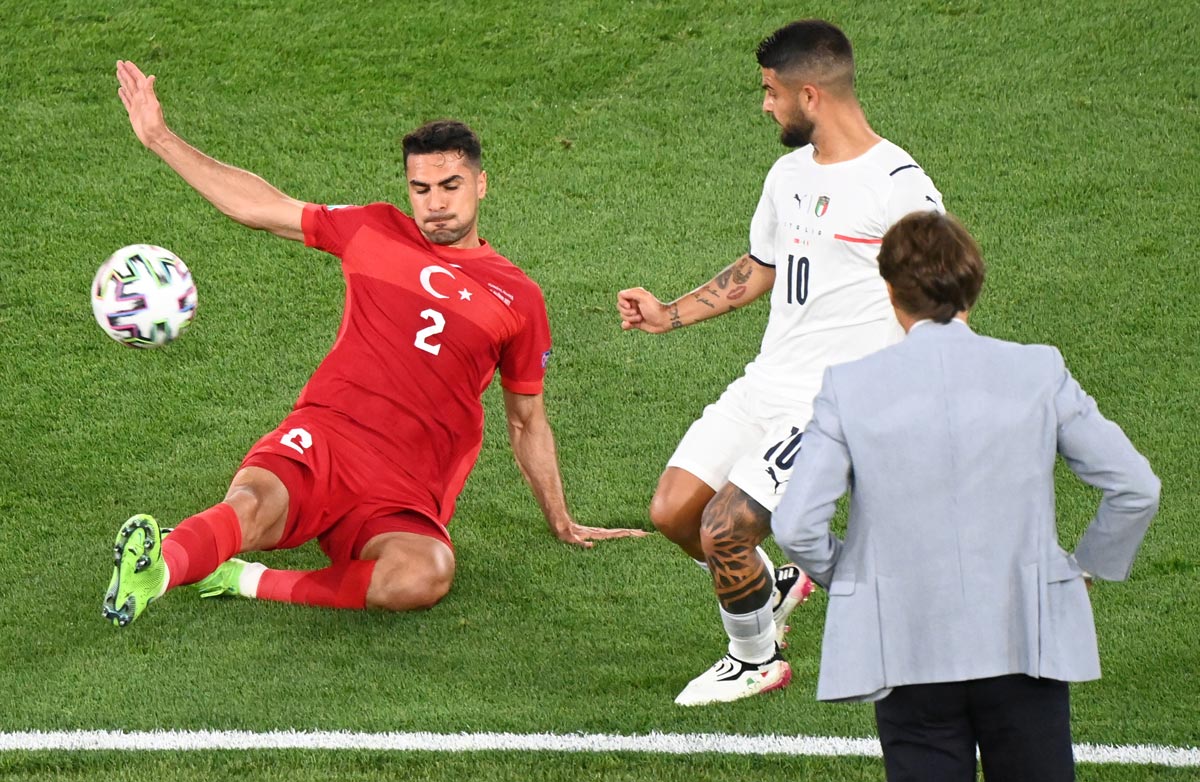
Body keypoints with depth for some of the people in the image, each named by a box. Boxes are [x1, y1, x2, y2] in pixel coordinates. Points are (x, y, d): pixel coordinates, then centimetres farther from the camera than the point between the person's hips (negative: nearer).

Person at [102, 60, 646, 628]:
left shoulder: (518, 298, 16)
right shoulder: (377, 232, 16)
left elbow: (527, 422, 26)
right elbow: (259, 207, 20)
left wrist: (562, 525, 29)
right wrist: (160, 138, 18)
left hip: (405, 493, 0)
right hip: (322, 437, 0)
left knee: (424, 578, -36)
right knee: (250, 506, -36)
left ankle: (247, 582, -31)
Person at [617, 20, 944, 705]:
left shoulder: (899, 187, -16)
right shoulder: (791, 173, 11)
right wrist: (671, 314, 21)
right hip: (766, 384, 8)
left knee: (722, 533, -14)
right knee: (672, 510, 4)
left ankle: (757, 662, 11)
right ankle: (774, 588, 30)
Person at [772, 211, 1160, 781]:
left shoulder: (849, 387, -5)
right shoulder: (1039, 372, -2)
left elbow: (796, 525, -9)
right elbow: (1135, 487, -2)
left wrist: (843, 577, 11)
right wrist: (1089, 565, 14)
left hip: (906, 651, -1)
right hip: (1024, 645, 1)